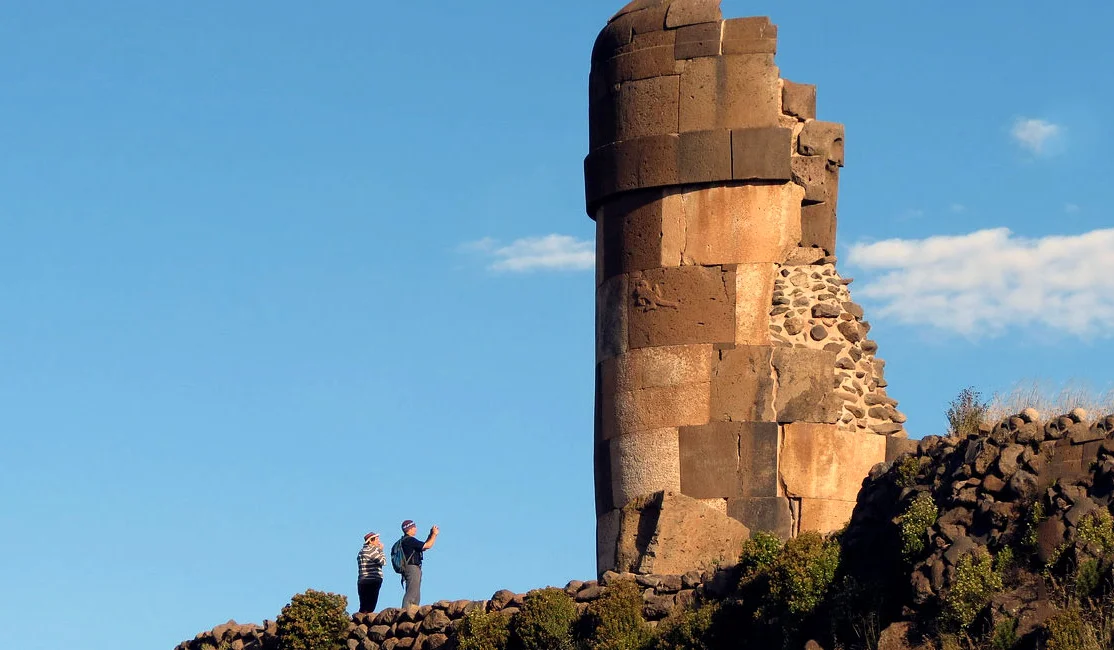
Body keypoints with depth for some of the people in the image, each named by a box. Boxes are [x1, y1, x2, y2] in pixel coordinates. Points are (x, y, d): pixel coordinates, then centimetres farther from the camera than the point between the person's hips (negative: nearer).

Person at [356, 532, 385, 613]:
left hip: (362, 582, 9)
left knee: (364, 607, 6)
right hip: (372, 582, -9)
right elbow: (383, 561, -8)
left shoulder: (362, 551, 22)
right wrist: (381, 550, 6)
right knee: (369, 608, -13)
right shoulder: (371, 550, -8)